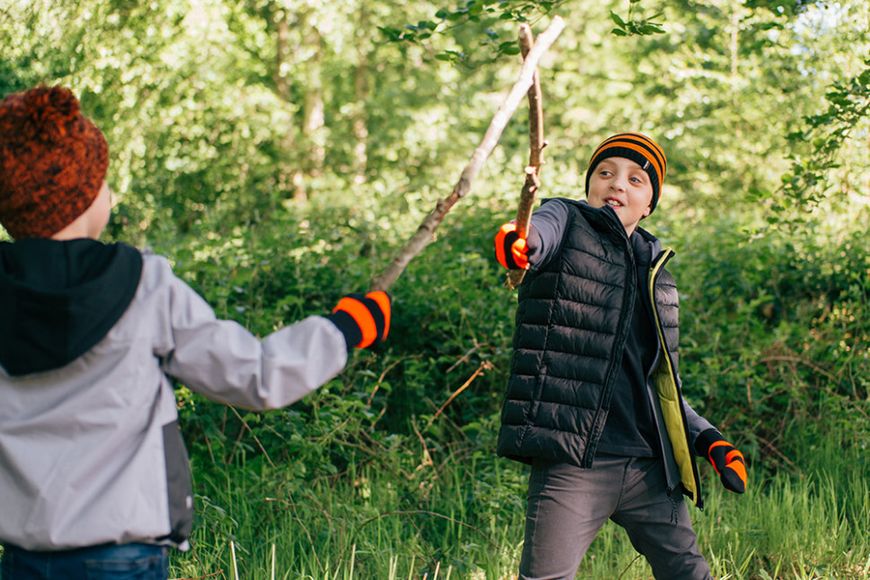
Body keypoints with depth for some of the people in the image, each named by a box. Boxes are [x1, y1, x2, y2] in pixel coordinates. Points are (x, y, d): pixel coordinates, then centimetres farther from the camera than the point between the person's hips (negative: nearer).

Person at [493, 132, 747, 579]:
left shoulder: (655, 268, 21)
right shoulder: (566, 222, 7)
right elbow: (540, 232, -21)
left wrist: (705, 437, 16)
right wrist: (519, 243, -44)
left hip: (649, 466, 6)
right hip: (573, 462, -5)